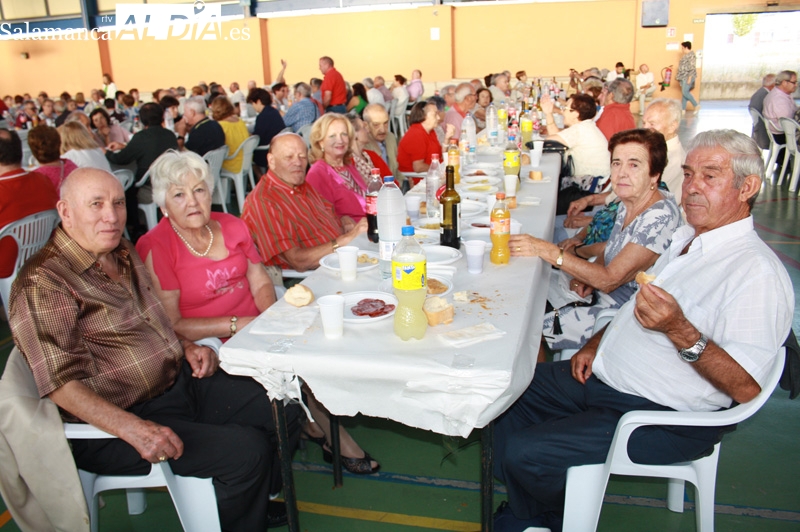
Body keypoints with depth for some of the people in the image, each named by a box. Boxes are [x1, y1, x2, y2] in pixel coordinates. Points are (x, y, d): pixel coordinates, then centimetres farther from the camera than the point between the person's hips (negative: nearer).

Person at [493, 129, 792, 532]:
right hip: (602, 375, 10)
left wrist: (679, 331, -37)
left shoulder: (758, 272, -21)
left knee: (521, 452, -18)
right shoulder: (687, 238, 9)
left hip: (664, 417, -9)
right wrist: (595, 345, 11)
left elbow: (746, 388, -26)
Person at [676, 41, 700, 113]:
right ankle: (683, 109, 9)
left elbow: (692, 68, -19)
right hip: (683, 77, 10)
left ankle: (696, 105, -3)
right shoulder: (685, 55, 16)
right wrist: (678, 75, 20)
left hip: (687, 77, -10)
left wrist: (690, 78, -23)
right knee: (683, 93, 8)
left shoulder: (691, 55, -14)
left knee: (685, 92, -14)